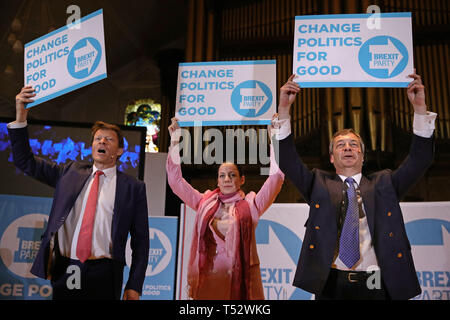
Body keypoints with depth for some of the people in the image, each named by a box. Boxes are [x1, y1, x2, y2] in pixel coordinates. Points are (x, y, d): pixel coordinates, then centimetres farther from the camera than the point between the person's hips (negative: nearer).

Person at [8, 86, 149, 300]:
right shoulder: (70, 173, 12)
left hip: (103, 277, -2)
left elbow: (140, 241, 1)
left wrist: (134, 287, -4)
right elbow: (26, 162, 12)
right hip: (64, 272, 3)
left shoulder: (133, 188, 2)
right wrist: (21, 117, -1)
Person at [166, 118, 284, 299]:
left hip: (240, 280, -2)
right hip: (207, 279, 2)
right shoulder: (205, 202, 10)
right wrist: (175, 141, 5)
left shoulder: (250, 205, 4)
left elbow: (276, 178, -5)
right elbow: (175, 181, 9)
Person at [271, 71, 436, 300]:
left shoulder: (384, 184, 14)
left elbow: (420, 159, 6)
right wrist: (284, 109, -8)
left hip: (376, 287, 1)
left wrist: (420, 107, -3)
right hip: (331, 285, 0)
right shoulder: (319, 184, 12)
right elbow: (287, 160, 1)